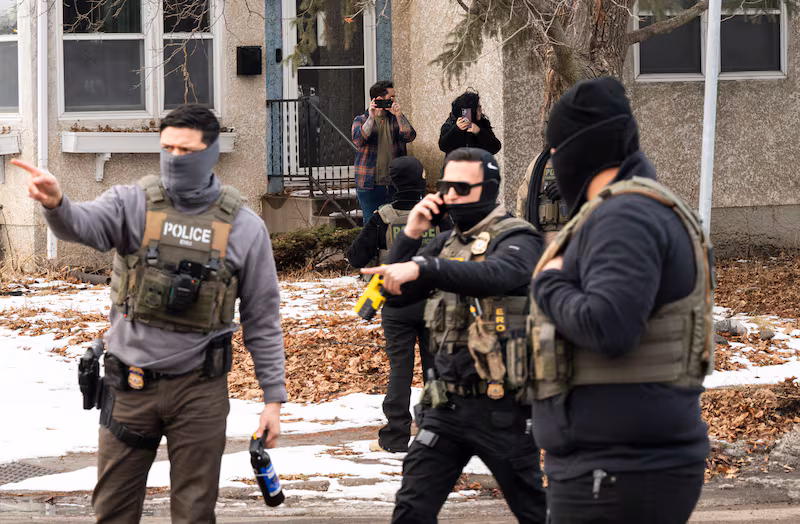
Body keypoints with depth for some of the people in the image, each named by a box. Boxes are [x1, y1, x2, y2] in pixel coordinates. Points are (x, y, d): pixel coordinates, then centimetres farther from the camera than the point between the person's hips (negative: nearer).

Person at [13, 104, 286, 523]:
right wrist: (56, 204, -47)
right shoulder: (135, 204, -2)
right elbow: (84, 225, -23)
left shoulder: (243, 227, -1)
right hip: (131, 383, 1)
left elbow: (262, 321, 3)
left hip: (199, 389, -1)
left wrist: (274, 397, 1)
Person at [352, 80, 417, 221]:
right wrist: (371, 118, -17)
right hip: (369, 187, -2)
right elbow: (358, 140, -13)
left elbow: (410, 136, -3)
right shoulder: (361, 120, 6)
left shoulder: (397, 119, 13)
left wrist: (398, 116, -14)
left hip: (395, 186, 2)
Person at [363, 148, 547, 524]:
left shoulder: (516, 239, -9)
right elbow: (399, 293, 12)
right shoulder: (448, 243, 14)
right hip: (446, 405, 6)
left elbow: (491, 275, -31)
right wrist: (410, 236, -2)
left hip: (501, 408, -6)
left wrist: (421, 267, -41)